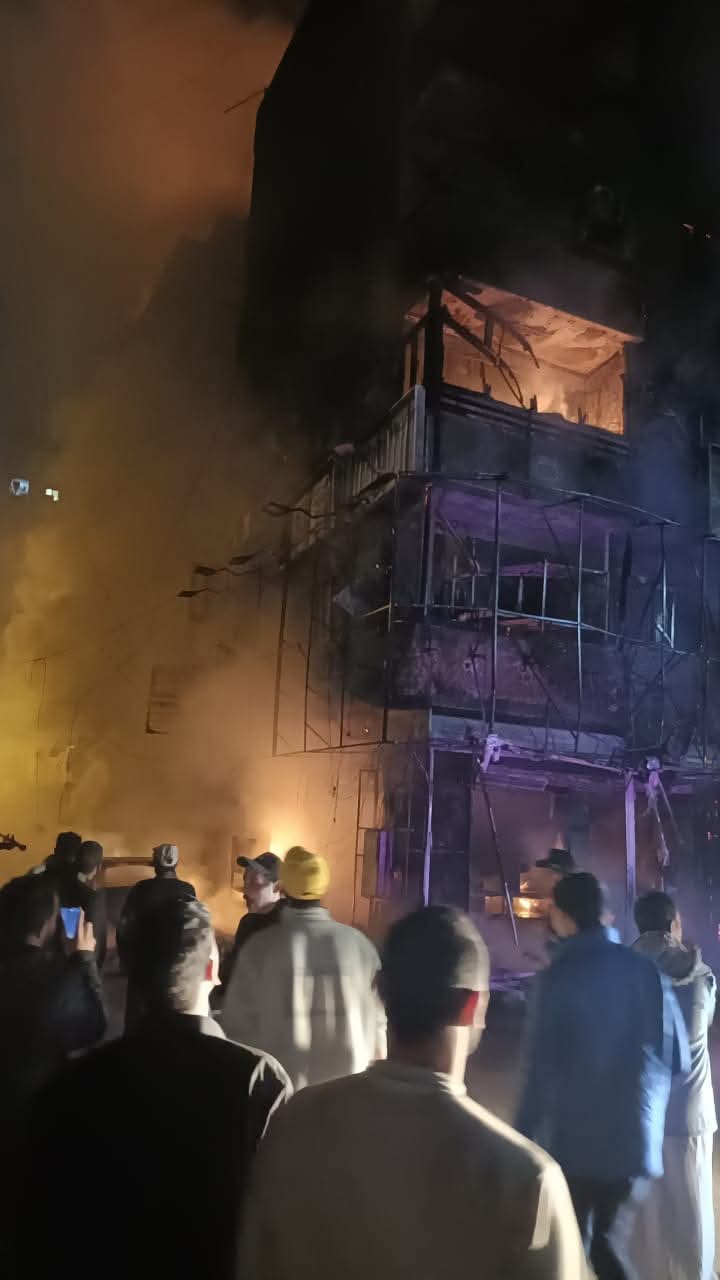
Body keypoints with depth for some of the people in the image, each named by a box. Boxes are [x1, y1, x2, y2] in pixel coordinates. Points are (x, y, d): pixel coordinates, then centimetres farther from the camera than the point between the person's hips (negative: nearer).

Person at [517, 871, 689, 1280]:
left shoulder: (559, 976, -12)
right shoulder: (644, 970, -3)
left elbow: (542, 1068, -14)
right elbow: (677, 1056, 3)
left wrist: (523, 1138, -5)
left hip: (574, 1140, -3)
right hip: (634, 1138, 3)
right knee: (610, 1246, 18)